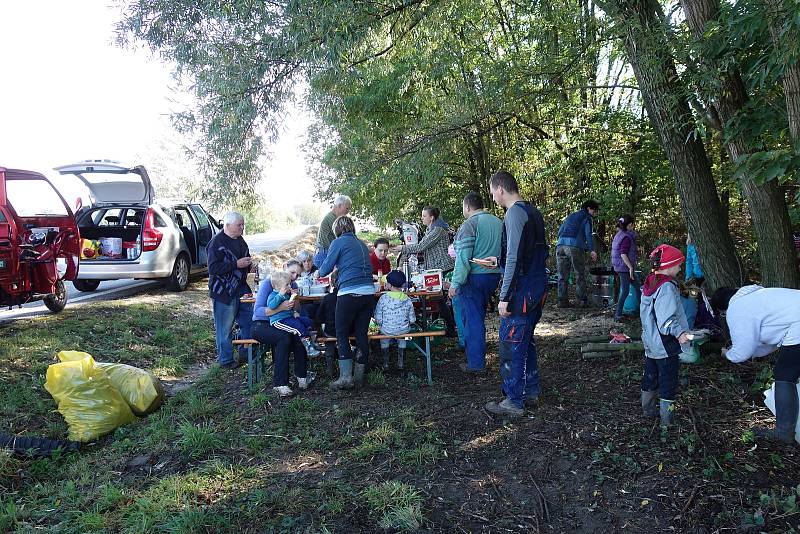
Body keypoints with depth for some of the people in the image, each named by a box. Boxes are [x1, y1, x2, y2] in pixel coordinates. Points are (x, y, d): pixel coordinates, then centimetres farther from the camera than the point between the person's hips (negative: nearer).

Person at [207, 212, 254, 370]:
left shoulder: (240, 241, 12)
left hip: (241, 288, 8)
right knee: (224, 328, 1)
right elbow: (213, 268, -21)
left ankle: (246, 354, 28)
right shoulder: (216, 243, -14)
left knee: (248, 322, 13)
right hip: (224, 291, -8)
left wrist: (248, 264, 5)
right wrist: (236, 264, -23)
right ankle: (226, 359, 14)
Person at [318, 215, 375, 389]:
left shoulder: (338, 242, 0)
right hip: (369, 292, 6)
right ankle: (359, 375, 18)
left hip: (349, 294, -6)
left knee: (342, 334, 5)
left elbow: (324, 271, 0)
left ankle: (346, 376, 1)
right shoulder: (362, 244, 19)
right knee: (362, 334, 11)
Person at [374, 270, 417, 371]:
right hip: (403, 331, 2)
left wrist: (381, 323, 9)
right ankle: (401, 363, 37)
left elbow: (378, 320, -13)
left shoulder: (383, 298, -14)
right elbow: (412, 321, -2)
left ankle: (385, 363, 33)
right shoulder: (407, 299, -7)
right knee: (402, 340, 35)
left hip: (387, 331, -1)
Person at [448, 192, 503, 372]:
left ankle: (476, 363, 3)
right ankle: (472, 349, 34)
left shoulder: (469, 224, -13)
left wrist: (455, 283, -17)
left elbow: (463, 257, -19)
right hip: (494, 276, 8)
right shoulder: (498, 222, 11)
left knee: (472, 319, 0)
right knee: (479, 316, 21)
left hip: (474, 277, -7)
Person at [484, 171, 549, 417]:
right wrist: (499, 260, 28)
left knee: (511, 343, -1)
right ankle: (531, 391, 30)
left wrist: (504, 297, -20)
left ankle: (514, 401, 7)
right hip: (538, 286, 10)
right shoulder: (532, 211, 14)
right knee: (526, 340, 19)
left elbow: (515, 259, -22)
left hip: (522, 290, -10)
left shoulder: (515, 214, -16)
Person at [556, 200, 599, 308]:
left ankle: (562, 300, 4)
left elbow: (559, 230, 24)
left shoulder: (570, 216, 29)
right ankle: (582, 300, 2)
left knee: (562, 275, 6)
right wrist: (592, 250, -5)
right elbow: (588, 234, -2)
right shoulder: (586, 218, 10)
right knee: (580, 275, 3)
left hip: (560, 245, 6)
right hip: (575, 246, -6)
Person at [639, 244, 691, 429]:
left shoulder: (648, 284, 7)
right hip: (665, 344, -9)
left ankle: (648, 409, 33)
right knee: (668, 381, 1)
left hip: (649, 341, 9)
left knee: (650, 376, 20)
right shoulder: (667, 287, -21)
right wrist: (679, 333, -36)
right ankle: (666, 419, 7)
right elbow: (667, 318, -28)